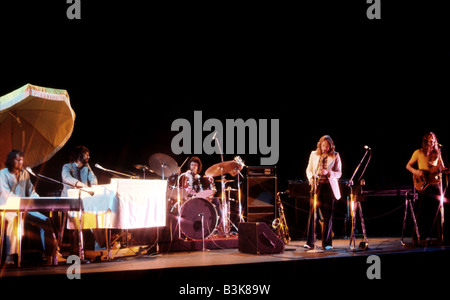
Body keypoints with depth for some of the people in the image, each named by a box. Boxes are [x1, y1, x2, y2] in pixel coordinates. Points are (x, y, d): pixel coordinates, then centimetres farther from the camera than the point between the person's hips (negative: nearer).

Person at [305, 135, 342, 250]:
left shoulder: (335, 156, 3)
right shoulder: (314, 154, 9)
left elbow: (339, 173, 1)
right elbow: (309, 170, 15)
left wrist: (327, 173, -17)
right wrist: (311, 178, -6)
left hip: (328, 187, -1)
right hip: (316, 186, 1)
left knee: (327, 215, 0)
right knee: (313, 214, -4)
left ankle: (327, 243, 7)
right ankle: (310, 242, 0)